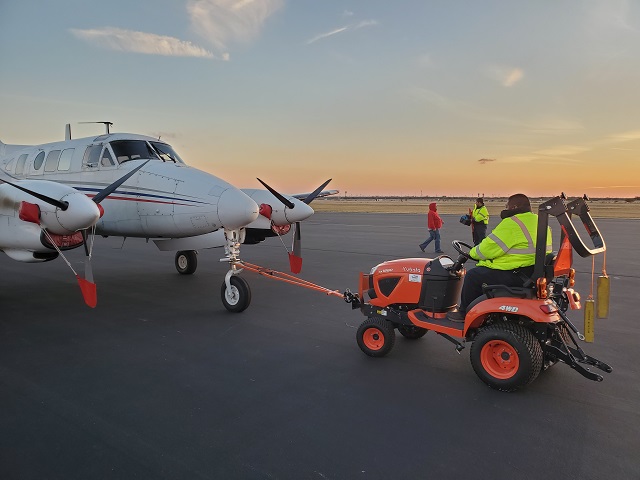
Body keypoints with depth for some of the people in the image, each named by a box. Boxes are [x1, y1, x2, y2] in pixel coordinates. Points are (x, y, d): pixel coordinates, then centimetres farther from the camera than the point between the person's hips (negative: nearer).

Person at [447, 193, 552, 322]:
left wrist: (473, 253, 5)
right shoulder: (540, 222, 14)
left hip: (515, 276, -10)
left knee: (473, 275, 0)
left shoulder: (512, 224, -17)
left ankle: (464, 313, 12)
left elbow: (489, 248, -16)